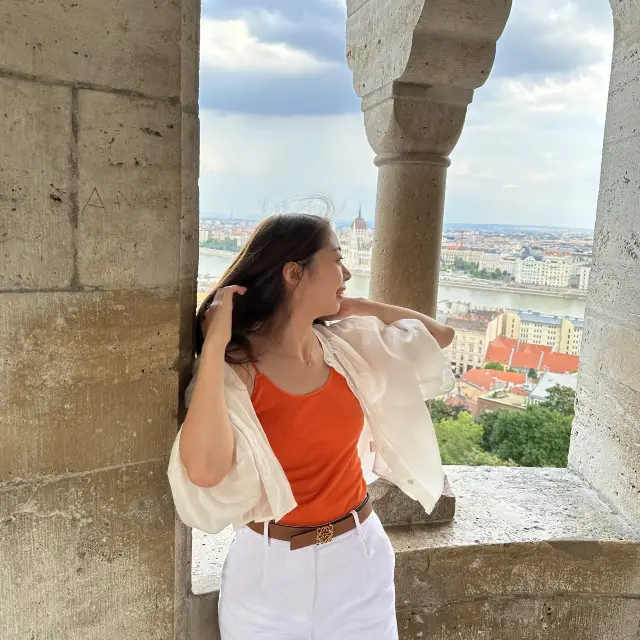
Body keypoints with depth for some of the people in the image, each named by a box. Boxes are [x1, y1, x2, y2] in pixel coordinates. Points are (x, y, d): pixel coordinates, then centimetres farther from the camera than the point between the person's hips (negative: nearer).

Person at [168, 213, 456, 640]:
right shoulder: (236, 367, -18)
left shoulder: (349, 345, -4)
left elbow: (440, 336, 7)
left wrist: (358, 308, -2)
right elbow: (205, 469, -33)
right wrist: (215, 343, -29)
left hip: (361, 555, 4)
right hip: (270, 567, -4)